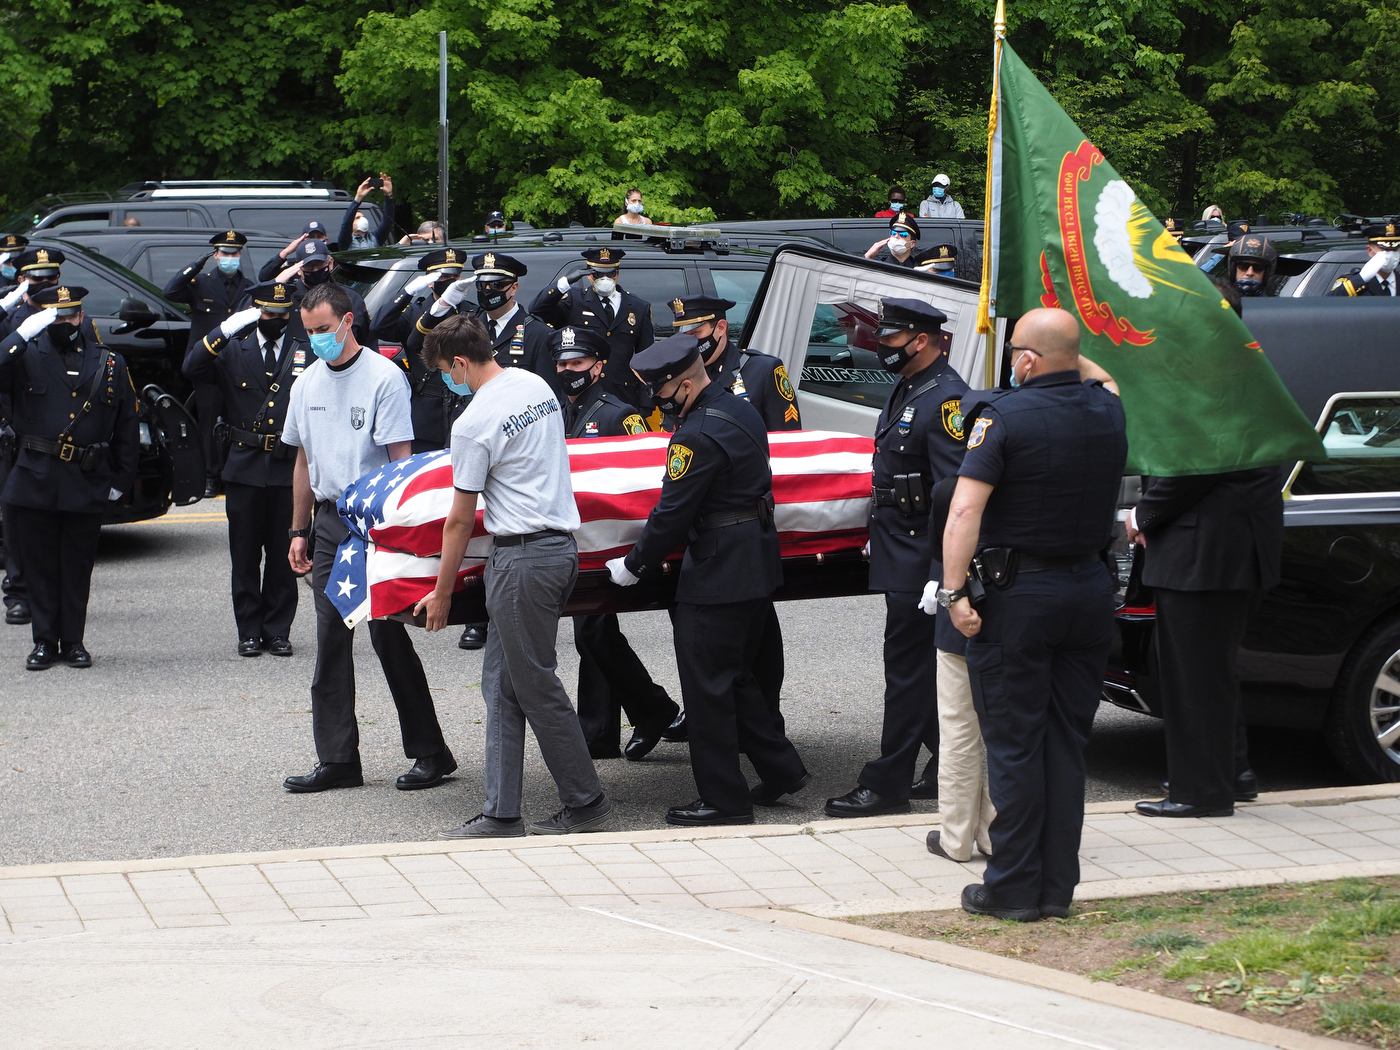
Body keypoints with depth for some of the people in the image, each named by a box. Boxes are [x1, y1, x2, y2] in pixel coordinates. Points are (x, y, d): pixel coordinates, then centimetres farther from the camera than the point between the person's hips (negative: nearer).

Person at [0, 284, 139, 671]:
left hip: (87, 486, 1)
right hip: (35, 483, -1)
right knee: (39, 566, 5)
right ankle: (45, 642, 14)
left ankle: (73, 642, 16)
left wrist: (121, 479, 9)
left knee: (77, 568, 7)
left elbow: (127, 428, 13)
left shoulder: (109, 363, 8)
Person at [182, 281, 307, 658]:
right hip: (244, 468, 0)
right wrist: (226, 330, -17)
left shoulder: (306, 355, 9)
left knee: (283, 557, 3)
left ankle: (278, 630, 12)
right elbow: (191, 368, -10)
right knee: (245, 557, 4)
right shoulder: (233, 351, 7)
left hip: (288, 469, 0)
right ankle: (249, 632, 11)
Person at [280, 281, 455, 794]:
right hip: (329, 519, 6)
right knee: (331, 640, 4)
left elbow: (402, 459, -11)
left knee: (388, 634, -5)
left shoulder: (384, 377, -8)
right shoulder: (307, 385, 12)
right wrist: (299, 531, 17)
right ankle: (337, 760, 7)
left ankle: (431, 752, 4)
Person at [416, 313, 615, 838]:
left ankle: (586, 803, 10)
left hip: (523, 555, -9)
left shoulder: (473, 424, -14)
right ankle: (501, 813, 9)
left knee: (537, 687, 1)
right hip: (562, 542, 9)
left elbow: (460, 520, -8)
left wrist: (441, 593, 3)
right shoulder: (538, 386, 10)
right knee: (501, 682, 10)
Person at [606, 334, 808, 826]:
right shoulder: (741, 411, 9)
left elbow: (672, 514, -18)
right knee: (736, 678, 21)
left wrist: (634, 565, -4)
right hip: (758, 565, 10)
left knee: (708, 687, 0)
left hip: (718, 575, -10)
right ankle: (781, 770, 25)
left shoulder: (697, 437, -22)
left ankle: (724, 800, 5)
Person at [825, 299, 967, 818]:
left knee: (908, 664, -5)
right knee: (926, 666, 15)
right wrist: (880, 539, 25)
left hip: (920, 558, -10)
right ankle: (950, 768, 24)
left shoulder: (946, 399, -18)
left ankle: (887, 783, -2)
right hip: (899, 552, 10)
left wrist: (941, 574, -25)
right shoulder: (906, 390, 14)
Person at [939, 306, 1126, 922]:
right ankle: (1058, 886, 13)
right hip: (1090, 589, 5)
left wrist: (954, 592, -20)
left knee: (1014, 744, 1)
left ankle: (1014, 888, 3)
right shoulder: (1109, 412, 3)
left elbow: (965, 510, -21)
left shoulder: (1006, 416, -14)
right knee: (1067, 743, 10)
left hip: (1018, 594, -5)